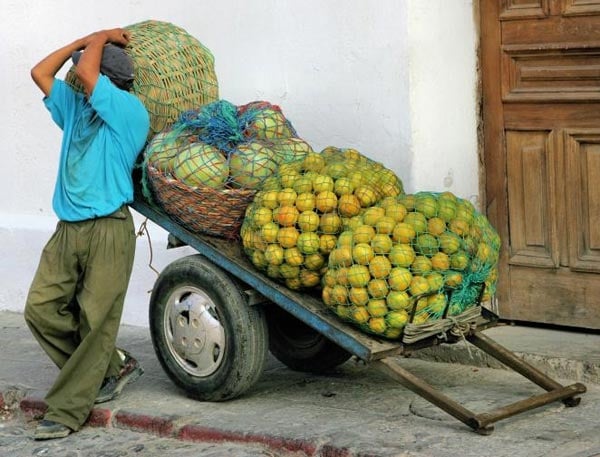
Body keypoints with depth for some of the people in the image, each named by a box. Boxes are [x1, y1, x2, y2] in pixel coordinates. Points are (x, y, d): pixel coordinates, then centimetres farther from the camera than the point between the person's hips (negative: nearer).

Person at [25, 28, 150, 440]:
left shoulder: (130, 113, -8)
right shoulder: (76, 106, 16)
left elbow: (84, 70, -18)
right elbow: (41, 73, 19)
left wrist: (102, 38, 1)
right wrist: (90, 38, 15)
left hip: (108, 230, -7)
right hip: (68, 230, 8)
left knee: (95, 323, -5)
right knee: (41, 309, -1)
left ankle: (67, 410, 0)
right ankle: (114, 367, 15)